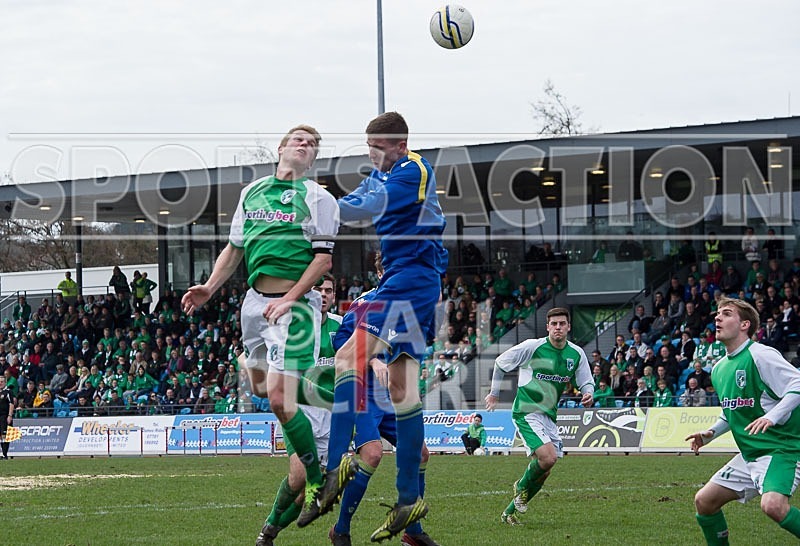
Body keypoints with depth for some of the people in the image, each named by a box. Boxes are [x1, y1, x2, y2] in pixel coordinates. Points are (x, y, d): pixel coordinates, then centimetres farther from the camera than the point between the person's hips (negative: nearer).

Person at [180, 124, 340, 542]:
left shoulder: (317, 198, -1)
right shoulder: (251, 192, 16)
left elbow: (324, 257, -7)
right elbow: (234, 249, 22)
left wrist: (289, 300, -16)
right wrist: (209, 288, 8)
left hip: (295, 302, -7)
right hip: (256, 299, 7)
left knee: (279, 398, -15)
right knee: (258, 386, 16)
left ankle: (317, 481, -2)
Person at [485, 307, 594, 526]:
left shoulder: (577, 354, 3)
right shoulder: (532, 347, -11)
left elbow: (586, 382, 12)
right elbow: (500, 363, 2)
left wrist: (588, 394, -11)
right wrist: (494, 393, 9)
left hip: (549, 416, 6)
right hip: (527, 412, -6)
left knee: (543, 472, 6)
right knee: (548, 458, -23)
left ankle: (510, 512, 24)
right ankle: (522, 486, 8)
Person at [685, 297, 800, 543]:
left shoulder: (760, 355, -14)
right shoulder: (719, 369, 13)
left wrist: (772, 417, -34)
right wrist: (710, 433, 12)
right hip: (750, 454, 9)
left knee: (772, 505, -33)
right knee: (704, 501, 6)